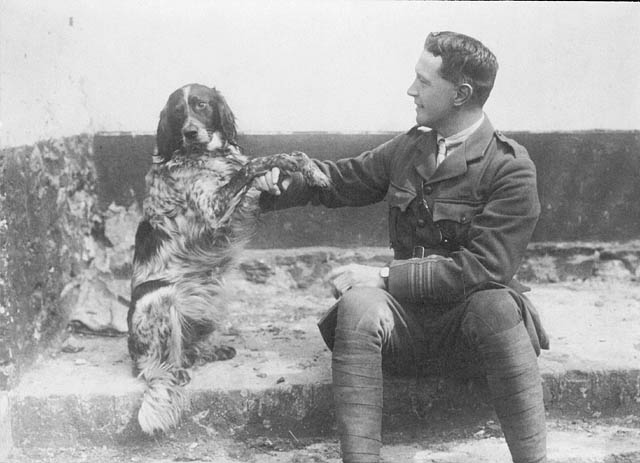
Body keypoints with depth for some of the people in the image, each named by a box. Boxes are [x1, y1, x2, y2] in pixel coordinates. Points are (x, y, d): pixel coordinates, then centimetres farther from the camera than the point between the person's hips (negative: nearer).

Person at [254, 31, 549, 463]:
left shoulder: (512, 169, -11)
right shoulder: (408, 147, 7)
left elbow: (483, 268, -20)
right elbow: (344, 177, 18)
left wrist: (386, 276, -21)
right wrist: (284, 183, -2)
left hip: (469, 318, -3)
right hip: (406, 315, 4)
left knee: (497, 305, -37)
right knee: (358, 305, -29)